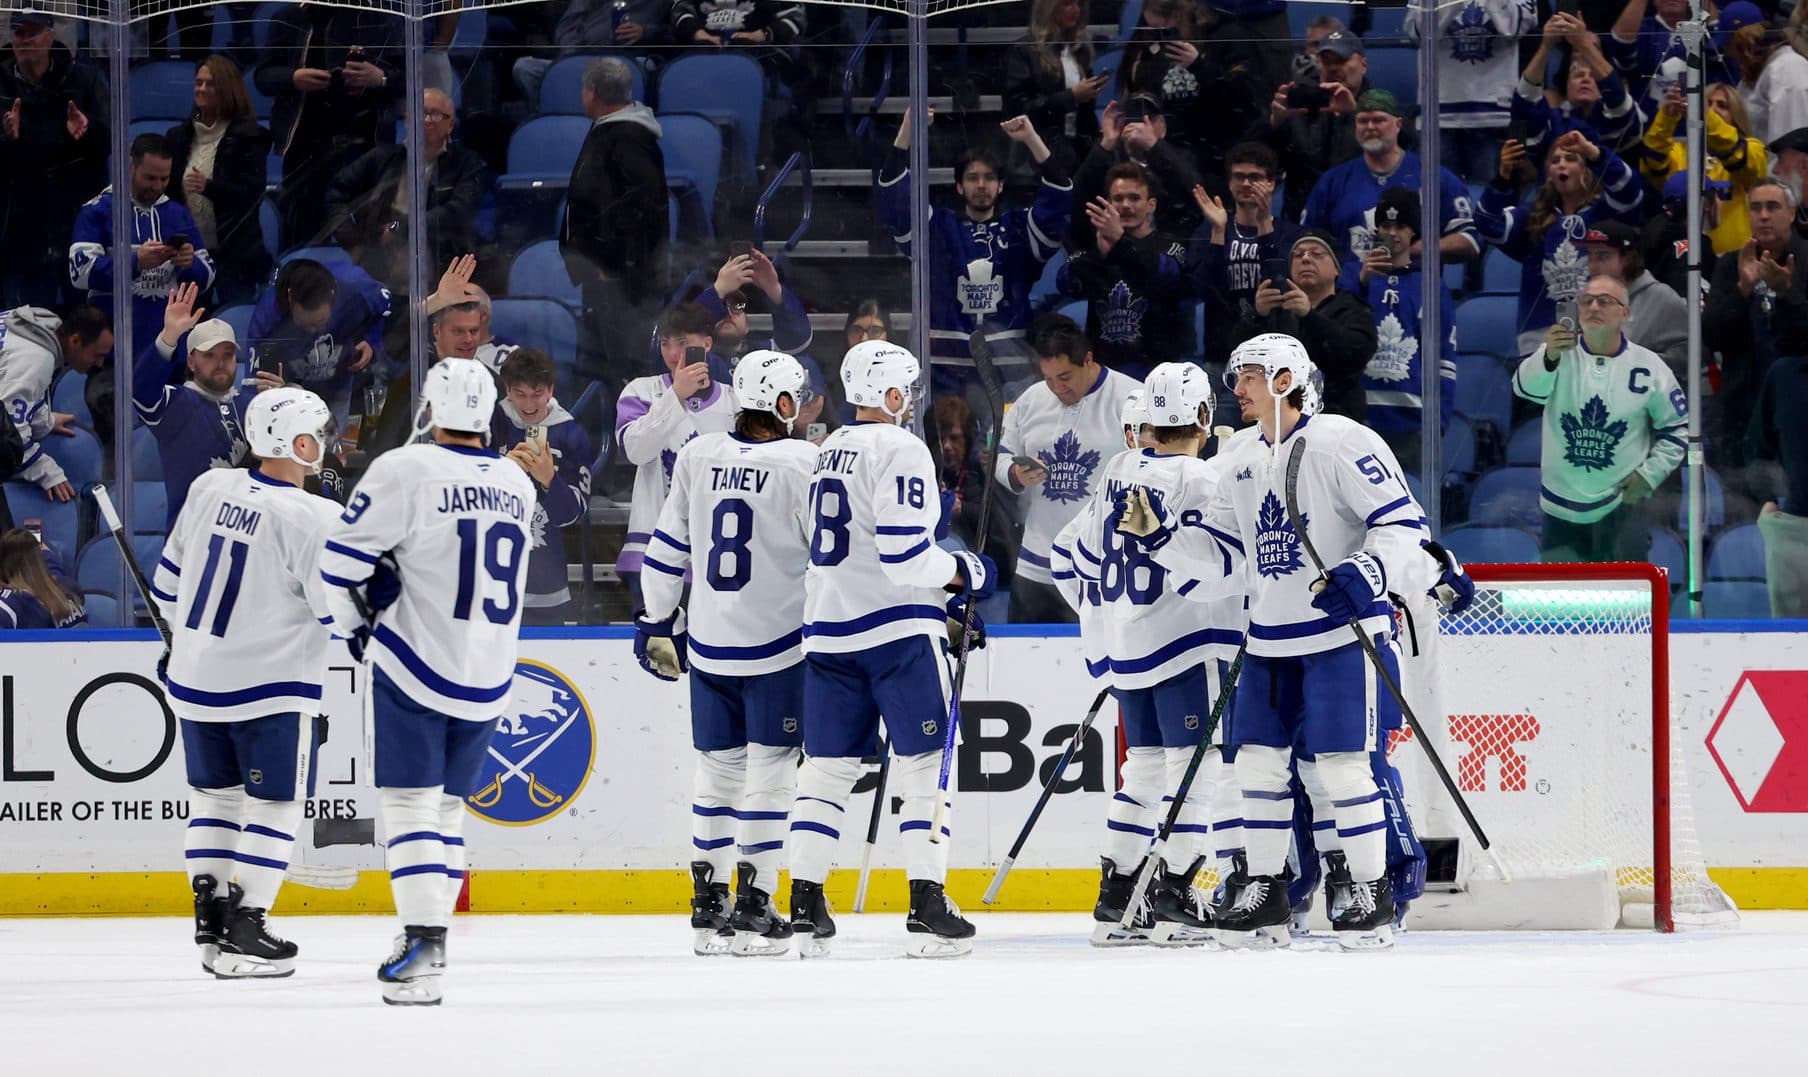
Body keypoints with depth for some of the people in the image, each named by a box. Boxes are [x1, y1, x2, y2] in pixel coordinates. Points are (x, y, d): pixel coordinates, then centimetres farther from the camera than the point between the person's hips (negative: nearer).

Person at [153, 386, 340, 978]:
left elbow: (169, 579, 10)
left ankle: (210, 919, 19)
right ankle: (244, 934, -2)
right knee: (275, 805, 3)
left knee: (215, 795, 18)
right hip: (271, 687, -6)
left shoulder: (210, 488, 0)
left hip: (194, 678, 6)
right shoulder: (312, 518, -19)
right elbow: (339, 610, -16)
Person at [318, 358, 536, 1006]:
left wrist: (356, 624, 9)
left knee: (411, 804, -5)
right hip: (488, 682, 6)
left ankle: (422, 943, -17)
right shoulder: (517, 486, 8)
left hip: (416, 669, -6)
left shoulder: (406, 471, -12)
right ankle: (430, 945, 17)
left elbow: (342, 559, -10)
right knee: (447, 806, 16)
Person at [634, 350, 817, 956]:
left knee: (717, 768, 13)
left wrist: (656, 619, 21)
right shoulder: (800, 462, -11)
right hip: (777, 644, -5)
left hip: (708, 644, 5)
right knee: (769, 770, 0)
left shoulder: (696, 457, 4)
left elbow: (667, 547, 10)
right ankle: (753, 906, -3)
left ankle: (708, 905, 16)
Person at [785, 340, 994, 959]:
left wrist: (944, 602, 23)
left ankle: (804, 907, 6)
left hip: (829, 629, 8)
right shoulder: (898, 448, -10)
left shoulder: (829, 452, 18)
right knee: (924, 766, -4)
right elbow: (904, 551, -19)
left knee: (827, 767, 10)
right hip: (898, 629, -8)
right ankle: (927, 909, -9)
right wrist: (965, 575, -2)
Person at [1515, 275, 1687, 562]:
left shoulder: (1648, 367, -5)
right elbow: (1526, 386, -30)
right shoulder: (1560, 355, -8)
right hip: (1560, 511, 1)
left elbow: (1677, 428, 6)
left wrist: (1649, 474, -7)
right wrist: (1549, 357, -51)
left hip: (1621, 505, -1)